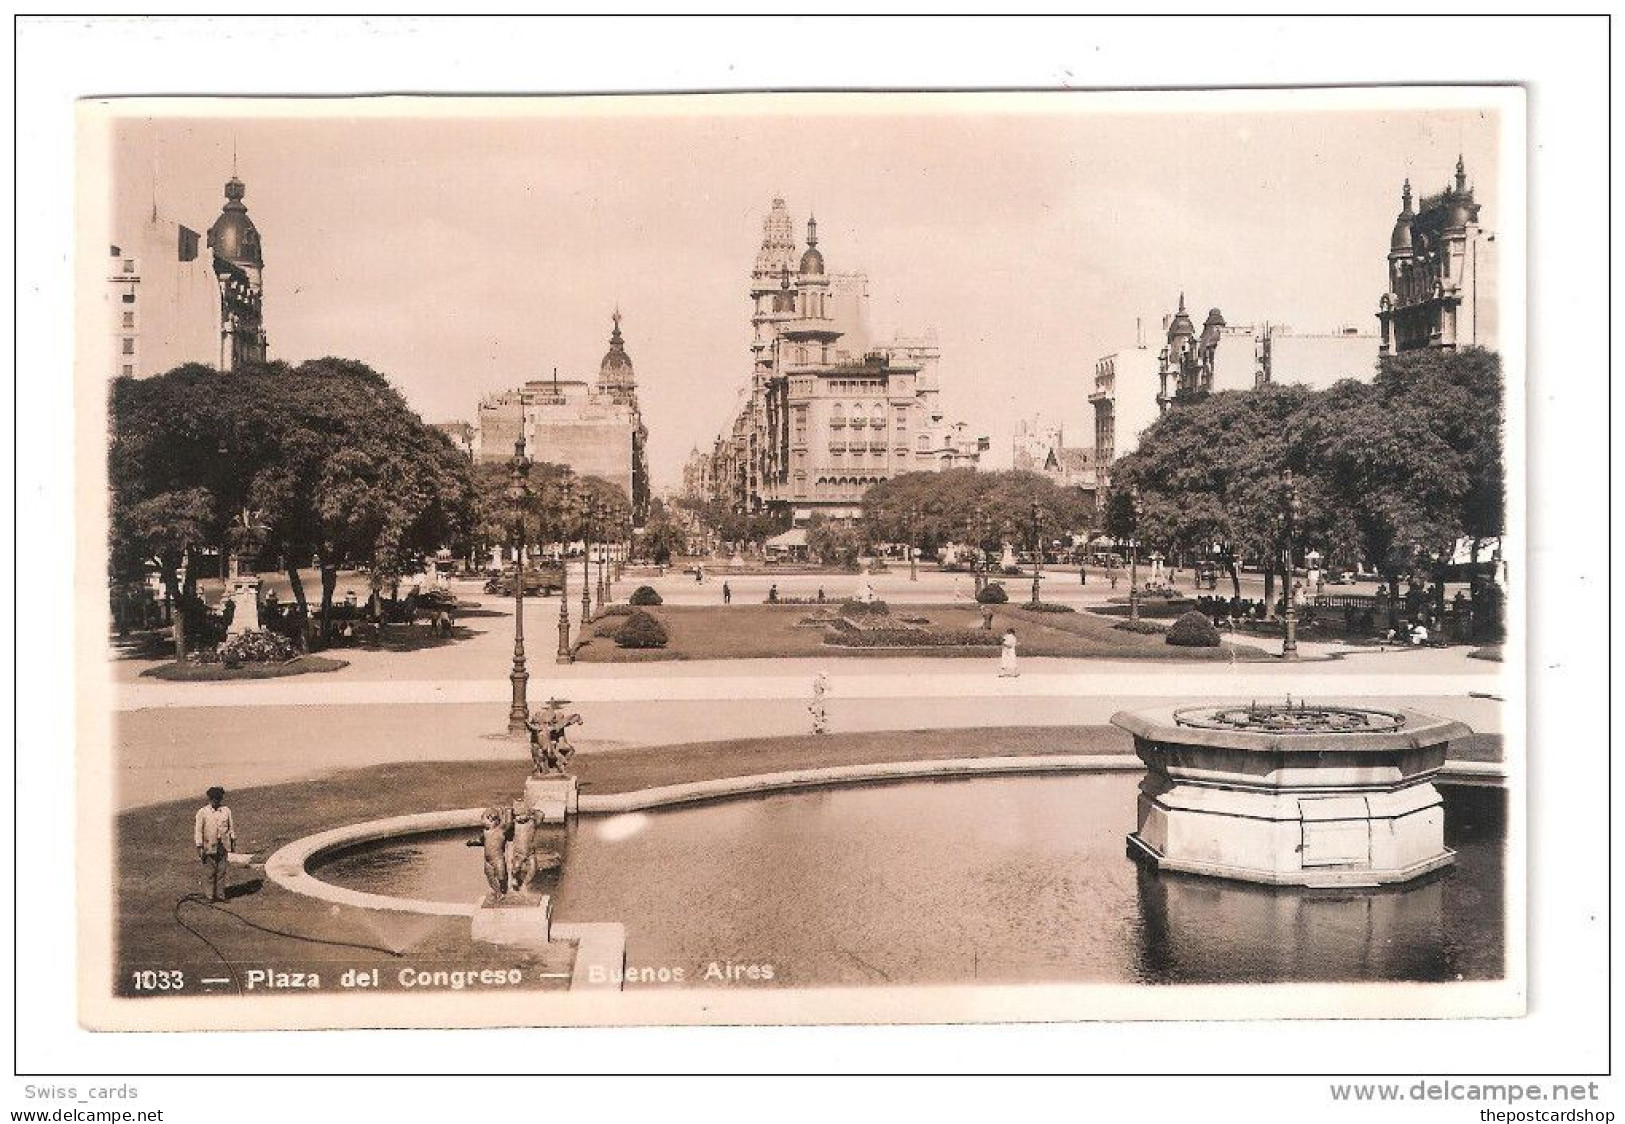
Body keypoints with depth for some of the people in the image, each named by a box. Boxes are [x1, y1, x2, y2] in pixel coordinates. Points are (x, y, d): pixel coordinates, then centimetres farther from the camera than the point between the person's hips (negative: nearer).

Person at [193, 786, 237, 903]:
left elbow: (231, 826, 13)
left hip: (223, 846, 3)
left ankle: (220, 895, 16)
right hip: (209, 847, -3)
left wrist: (233, 840, 15)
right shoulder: (202, 812, -7)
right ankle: (210, 896, 12)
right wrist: (199, 848, -9)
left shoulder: (226, 811, 3)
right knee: (209, 872, 3)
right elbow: (198, 830, -7)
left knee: (221, 871, 7)